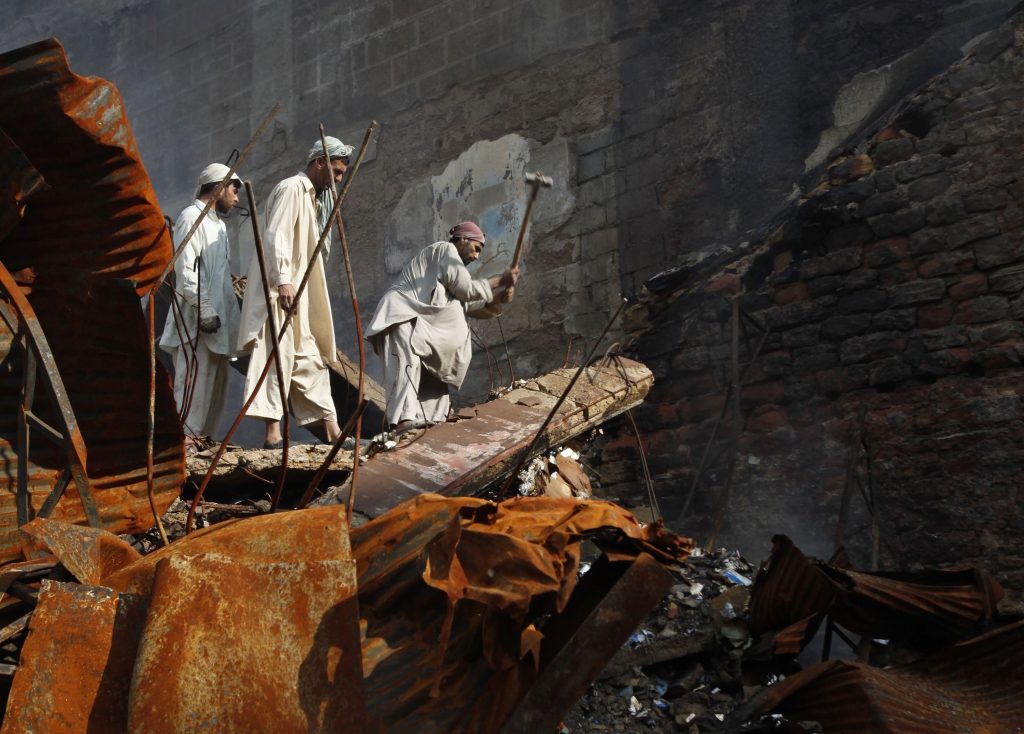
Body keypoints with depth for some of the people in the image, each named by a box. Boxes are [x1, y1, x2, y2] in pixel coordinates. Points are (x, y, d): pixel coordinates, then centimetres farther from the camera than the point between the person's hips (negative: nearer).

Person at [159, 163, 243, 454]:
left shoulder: (217, 223, 22)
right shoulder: (191, 217, -8)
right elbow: (185, 269, -17)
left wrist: (228, 313, 19)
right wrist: (205, 310, -20)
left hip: (216, 318, 10)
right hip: (195, 320, -10)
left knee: (216, 378, 10)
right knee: (194, 375, -11)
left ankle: (202, 435, 17)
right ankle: (183, 436, -9)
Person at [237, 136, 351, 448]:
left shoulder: (311, 196, 22)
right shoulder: (292, 188, -8)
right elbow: (275, 236, -20)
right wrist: (283, 282, -29)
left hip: (300, 291, 10)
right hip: (281, 289, -10)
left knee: (310, 358, 11)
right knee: (279, 354, -14)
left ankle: (330, 428, 15)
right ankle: (272, 431, -17)